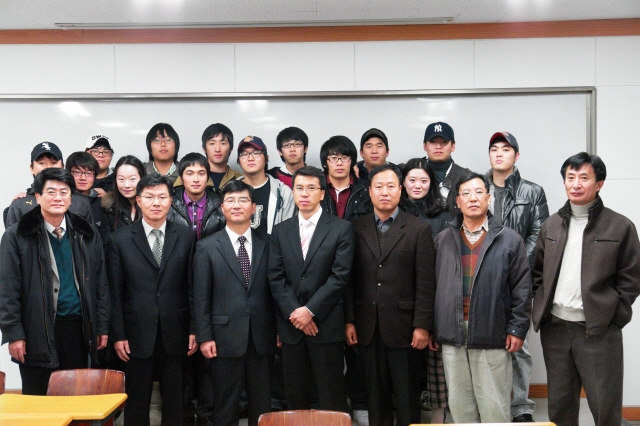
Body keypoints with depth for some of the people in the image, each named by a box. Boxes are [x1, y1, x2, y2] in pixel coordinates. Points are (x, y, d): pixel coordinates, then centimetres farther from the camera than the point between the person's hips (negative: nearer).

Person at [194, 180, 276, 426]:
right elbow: (201, 297, -1)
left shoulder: (266, 245, 7)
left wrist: (279, 330, 4)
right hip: (225, 336, -2)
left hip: (262, 336, 2)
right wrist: (204, 337, -6)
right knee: (225, 405, 8)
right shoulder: (207, 247, 1)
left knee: (262, 403, 11)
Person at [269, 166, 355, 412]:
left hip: (326, 324, -3)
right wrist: (294, 312, -10)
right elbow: (276, 277, 3)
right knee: (295, 396, 9)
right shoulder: (280, 231, 11)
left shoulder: (341, 229, 0)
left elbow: (339, 277, -8)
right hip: (291, 325, 3)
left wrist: (310, 310, -14)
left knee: (331, 397, 2)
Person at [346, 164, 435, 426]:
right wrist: (349, 321, 1)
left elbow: (425, 283, -4)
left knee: (407, 396, 5)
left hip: (403, 327, -2)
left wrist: (422, 325, -9)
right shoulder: (357, 229, 6)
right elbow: (351, 279, 6)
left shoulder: (419, 230, -1)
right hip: (368, 328, 3)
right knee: (376, 394, 11)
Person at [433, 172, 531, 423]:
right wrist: (430, 328, 7)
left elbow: (522, 288, -1)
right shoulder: (442, 240, 9)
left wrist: (517, 329, -6)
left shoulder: (509, 240, 1)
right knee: (459, 404, 11)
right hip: (451, 336, 3)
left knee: (494, 407, 4)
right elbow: (432, 286, 10)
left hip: (493, 336, -3)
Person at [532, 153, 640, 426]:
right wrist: (542, 308, 4)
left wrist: (612, 317, -7)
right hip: (555, 327, 4)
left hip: (599, 330, -4)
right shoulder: (551, 225, 10)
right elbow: (538, 272, 14)